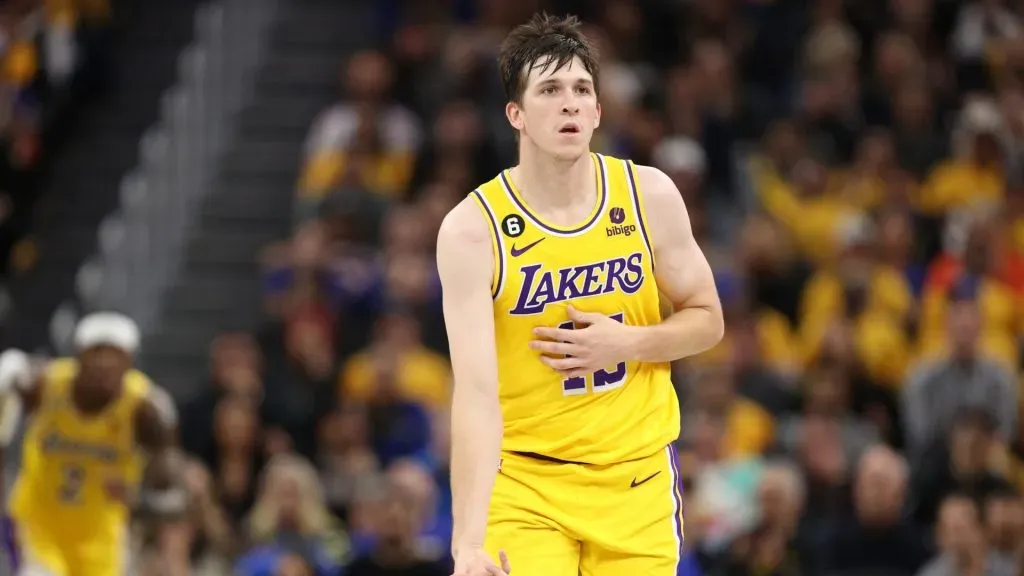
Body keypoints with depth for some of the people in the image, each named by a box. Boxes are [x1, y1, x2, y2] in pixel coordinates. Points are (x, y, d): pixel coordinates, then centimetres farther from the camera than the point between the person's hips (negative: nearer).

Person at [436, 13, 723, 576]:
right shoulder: (471, 228, -14)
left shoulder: (649, 194, -4)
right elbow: (476, 392, -21)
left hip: (638, 474, 3)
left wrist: (628, 344, -14)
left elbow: (707, 320, 8)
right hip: (524, 481, -3)